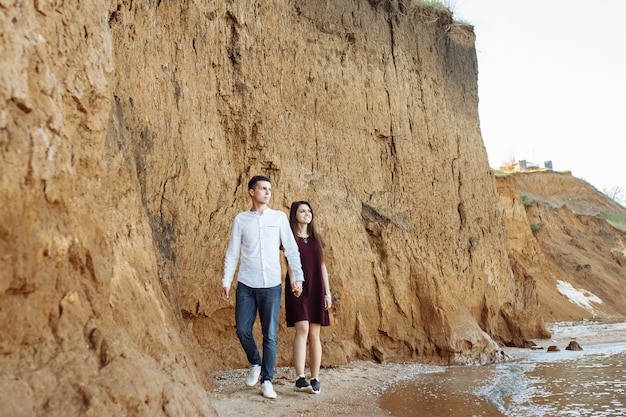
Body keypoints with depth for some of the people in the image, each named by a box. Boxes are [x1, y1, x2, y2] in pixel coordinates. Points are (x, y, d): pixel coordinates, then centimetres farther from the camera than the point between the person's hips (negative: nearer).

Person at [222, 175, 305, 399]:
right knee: (243, 330, 1)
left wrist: (298, 277, -3)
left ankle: (267, 380, 13)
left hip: (271, 285, 0)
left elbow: (291, 249, 4)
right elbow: (232, 253, 6)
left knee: (270, 335, 2)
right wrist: (226, 282, 1)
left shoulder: (279, 217, 4)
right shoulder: (241, 220, 4)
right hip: (246, 285, 1)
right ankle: (255, 364, 28)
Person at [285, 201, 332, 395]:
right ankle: (300, 378, -20)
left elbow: (322, 267, 14)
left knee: (314, 334, 3)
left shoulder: (316, 239, 15)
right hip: (298, 291, -4)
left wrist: (327, 293, 9)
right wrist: (293, 282, -28)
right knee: (302, 329, -17)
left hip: (316, 291, 4)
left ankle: (315, 379, 8)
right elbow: (289, 263, -9)